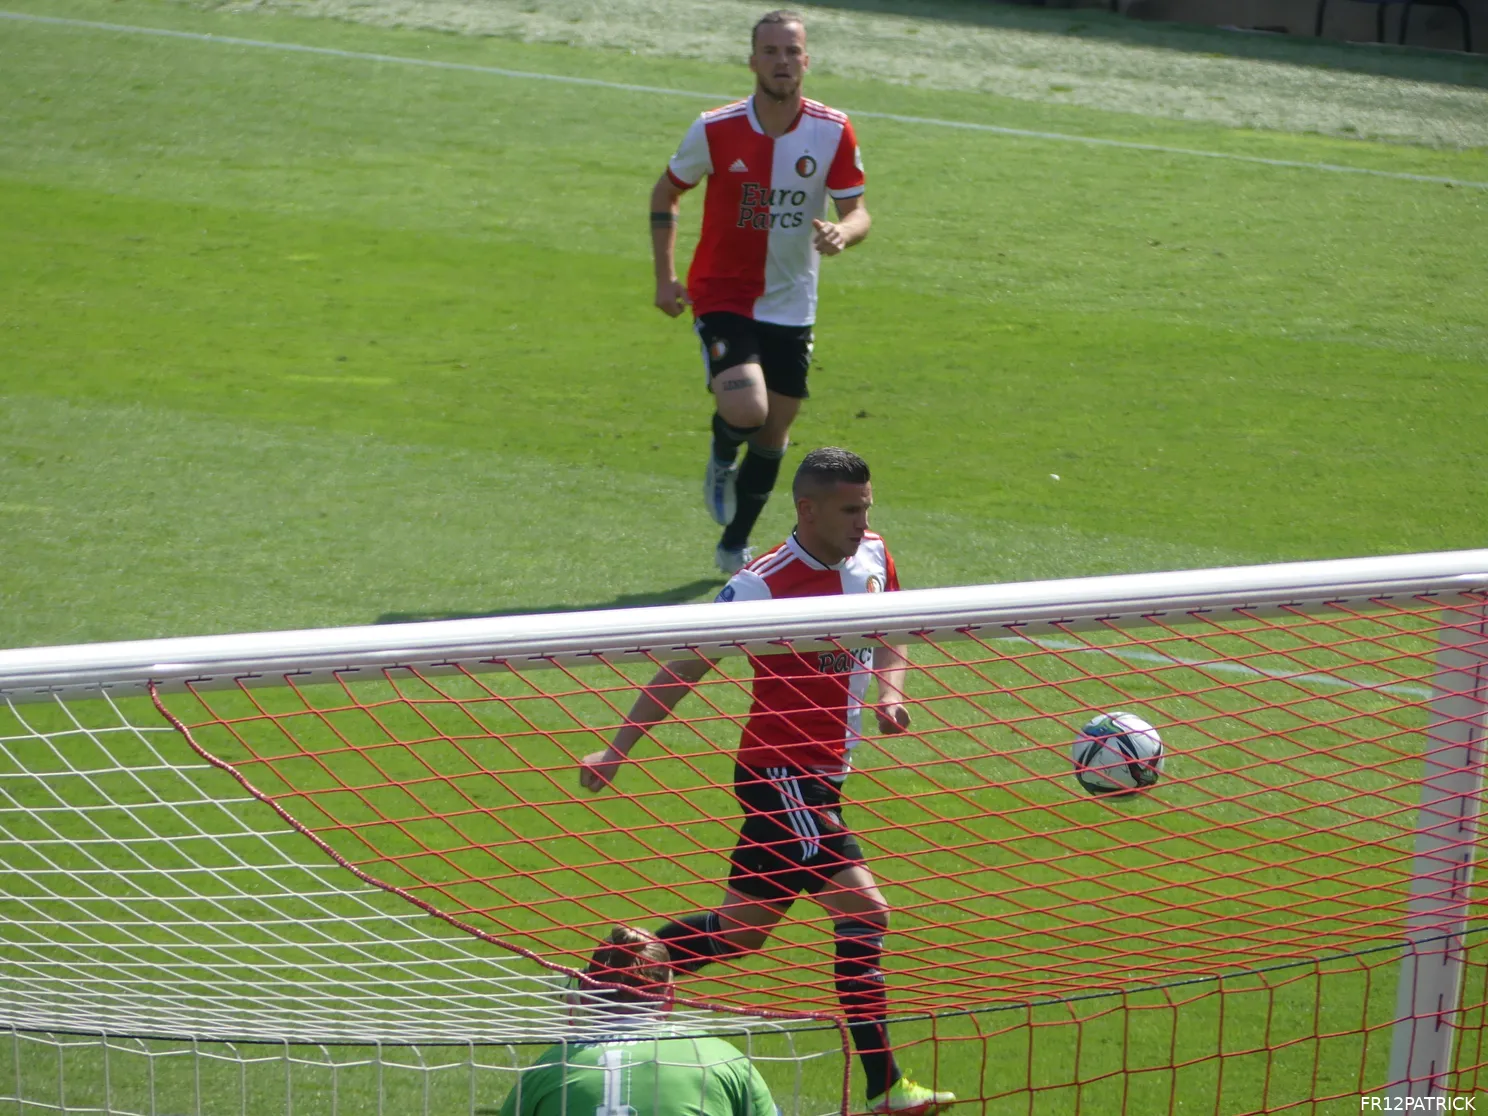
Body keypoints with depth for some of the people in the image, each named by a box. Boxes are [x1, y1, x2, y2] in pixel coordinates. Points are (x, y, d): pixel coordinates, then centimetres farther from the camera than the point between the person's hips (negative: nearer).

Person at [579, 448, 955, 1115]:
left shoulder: (873, 557, 4)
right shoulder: (763, 584, -17)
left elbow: (888, 641, 20)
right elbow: (683, 671, -11)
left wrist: (890, 693, -2)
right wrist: (617, 751, -11)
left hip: (820, 776, 9)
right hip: (781, 774, -9)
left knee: (741, 930, 15)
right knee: (863, 909, -17)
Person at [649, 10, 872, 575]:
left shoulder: (834, 132, -8)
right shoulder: (716, 130, -11)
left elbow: (858, 213, -5)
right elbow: (666, 192, 5)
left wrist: (842, 232, -30)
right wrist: (665, 276, -2)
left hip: (791, 308, 3)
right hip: (722, 296, -3)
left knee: (774, 435, 10)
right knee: (745, 410, -25)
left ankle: (734, 546, 31)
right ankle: (722, 457, 13)